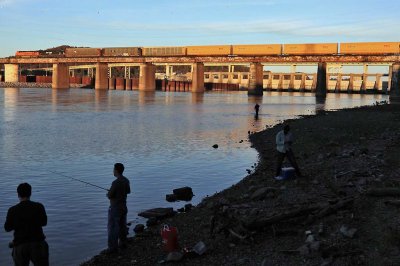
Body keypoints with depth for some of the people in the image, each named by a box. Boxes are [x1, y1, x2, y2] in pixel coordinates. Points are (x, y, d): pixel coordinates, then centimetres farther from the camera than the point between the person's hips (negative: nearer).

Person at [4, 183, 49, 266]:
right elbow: (43, 222, 8)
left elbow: (7, 228, 5)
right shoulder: (39, 207, -6)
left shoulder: (13, 210, -6)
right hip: (37, 243, -1)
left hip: (20, 246, 1)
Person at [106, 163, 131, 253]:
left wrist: (108, 193, 2)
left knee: (112, 227, -2)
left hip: (115, 208, -8)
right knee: (122, 226, 18)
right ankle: (123, 243, 28)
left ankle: (113, 247, 1)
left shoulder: (116, 182, -24)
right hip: (123, 207, 8)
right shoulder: (126, 180, 3)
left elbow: (110, 195, -19)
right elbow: (128, 191, 19)